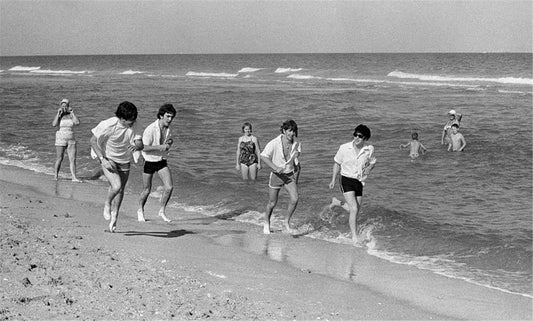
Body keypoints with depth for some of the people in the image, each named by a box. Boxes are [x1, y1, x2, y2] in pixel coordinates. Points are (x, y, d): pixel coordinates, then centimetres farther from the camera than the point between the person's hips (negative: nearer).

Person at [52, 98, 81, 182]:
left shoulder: (71, 115, 4)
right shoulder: (58, 115, -1)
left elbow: (77, 122, -14)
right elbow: (54, 124, -19)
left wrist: (72, 112, -10)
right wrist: (58, 113, -16)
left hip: (71, 140, 2)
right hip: (60, 140, -2)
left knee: (73, 159, -5)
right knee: (59, 159, 4)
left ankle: (74, 177, -6)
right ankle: (56, 175, 22)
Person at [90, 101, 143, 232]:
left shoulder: (133, 125, -12)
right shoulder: (109, 125, -26)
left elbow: (140, 144, -11)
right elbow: (93, 140, -17)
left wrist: (137, 146, -36)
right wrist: (102, 159, -24)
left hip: (124, 161, 5)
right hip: (108, 159, -5)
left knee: (120, 190, 10)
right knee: (116, 185, -24)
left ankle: (114, 216, 31)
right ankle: (107, 204, 8)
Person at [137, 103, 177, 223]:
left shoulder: (168, 128, -2)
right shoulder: (150, 129, -23)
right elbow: (144, 148, -23)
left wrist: (169, 142, -7)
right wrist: (160, 147, -28)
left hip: (162, 161, 5)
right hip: (149, 162, -5)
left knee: (169, 187, -12)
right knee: (147, 190, 8)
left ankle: (162, 211, 7)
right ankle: (140, 211, 35)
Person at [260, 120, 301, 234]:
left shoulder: (296, 144, -6)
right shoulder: (274, 143, -19)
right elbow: (263, 157, -14)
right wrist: (275, 168, -24)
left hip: (289, 175, 3)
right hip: (276, 176, -3)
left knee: (294, 199, -16)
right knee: (272, 203, 9)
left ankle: (287, 222, 6)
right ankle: (266, 224, 35)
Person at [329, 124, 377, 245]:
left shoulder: (370, 149, -6)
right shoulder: (344, 148, -10)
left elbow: (372, 162, 14)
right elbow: (337, 163, 4)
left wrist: (368, 169, -6)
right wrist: (333, 180, 2)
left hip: (359, 181, 4)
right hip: (347, 180, -4)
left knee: (355, 210, 12)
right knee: (354, 209, -16)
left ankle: (337, 202, 40)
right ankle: (354, 237, -3)